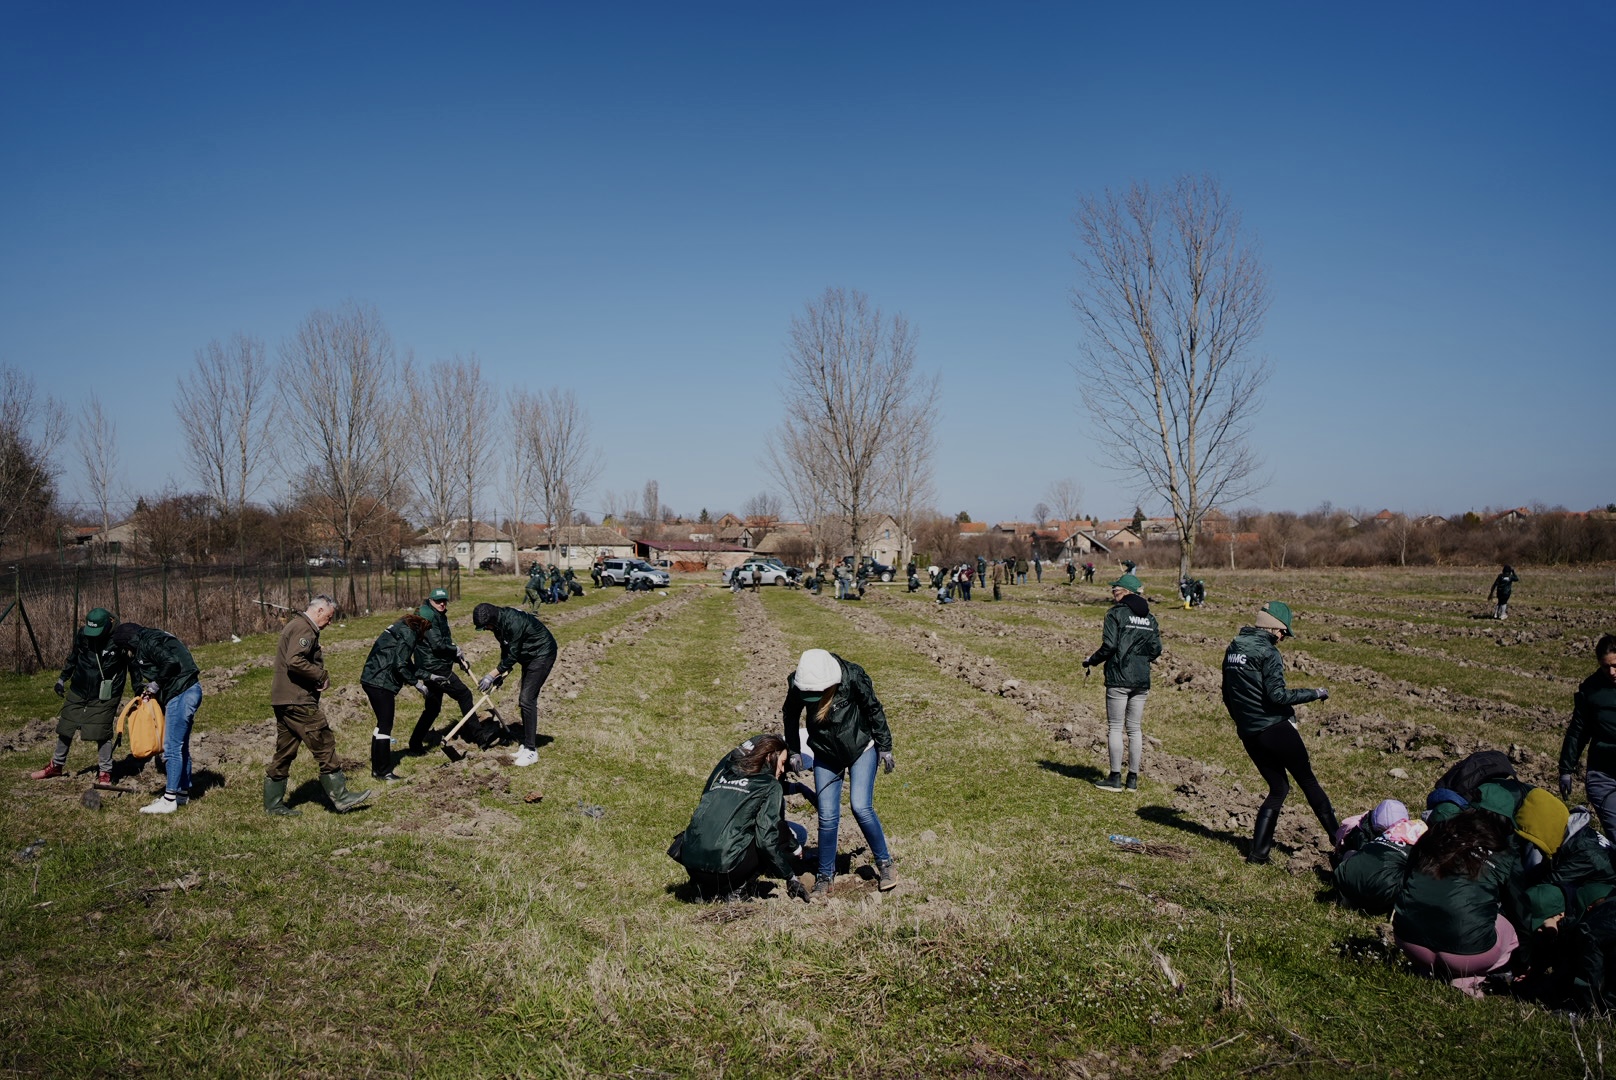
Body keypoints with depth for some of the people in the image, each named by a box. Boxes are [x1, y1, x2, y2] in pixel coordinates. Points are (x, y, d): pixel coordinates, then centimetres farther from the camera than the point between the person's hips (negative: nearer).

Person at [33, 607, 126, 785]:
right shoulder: (82, 635, -8)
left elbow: (132, 666, -8)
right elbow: (73, 657, 12)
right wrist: (62, 678, 15)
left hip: (103, 696, -5)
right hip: (78, 691, 5)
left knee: (101, 733, -8)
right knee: (65, 727, 15)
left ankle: (105, 772, 6)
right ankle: (57, 765, 35)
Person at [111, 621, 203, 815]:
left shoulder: (148, 642, -9)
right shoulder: (147, 643, 21)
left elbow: (171, 662, -23)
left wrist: (155, 685, -10)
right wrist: (152, 690, 9)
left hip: (182, 694, -10)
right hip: (186, 692, 10)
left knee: (172, 748, -6)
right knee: (180, 746, 17)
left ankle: (169, 800, -3)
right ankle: (183, 793, 25)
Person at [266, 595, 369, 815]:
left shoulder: (295, 625, 20)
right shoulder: (304, 629, -13)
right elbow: (294, 661, -26)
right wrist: (322, 676, -16)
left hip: (284, 701, 11)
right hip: (298, 701, -11)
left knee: (284, 753, 14)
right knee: (324, 745, -5)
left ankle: (273, 803, 19)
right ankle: (340, 797, -1)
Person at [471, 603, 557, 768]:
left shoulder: (513, 622, -30)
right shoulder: (499, 622, -2)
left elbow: (512, 655, -25)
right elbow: (506, 649, 9)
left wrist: (492, 675, -19)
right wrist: (502, 673, 0)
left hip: (543, 653, -10)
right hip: (529, 655, 10)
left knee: (526, 699, -13)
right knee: (525, 699, 10)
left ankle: (531, 751, -10)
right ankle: (527, 744, 19)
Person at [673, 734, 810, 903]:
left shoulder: (723, 772, 19)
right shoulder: (770, 786, 2)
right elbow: (768, 838, -6)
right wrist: (790, 877, 4)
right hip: (725, 867, -7)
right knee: (797, 833, 7)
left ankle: (708, 889, 16)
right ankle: (736, 889, 2)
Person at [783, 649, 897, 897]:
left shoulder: (852, 676, -27)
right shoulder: (797, 684, -20)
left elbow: (874, 710, -11)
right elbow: (791, 716, 1)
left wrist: (885, 746, -5)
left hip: (862, 749, -2)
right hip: (825, 755, 2)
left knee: (861, 807, -13)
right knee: (827, 817, -3)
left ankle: (884, 863, 8)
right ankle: (825, 875, 15)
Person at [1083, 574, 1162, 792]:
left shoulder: (1116, 613, -6)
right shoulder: (1149, 618, 11)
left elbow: (1109, 645, -14)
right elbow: (1156, 649, 8)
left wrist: (1091, 661, 1)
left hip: (1118, 678, -6)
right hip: (1142, 680, 6)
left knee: (1115, 727, 0)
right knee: (1135, 728, 10)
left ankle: (1115, 778, 1)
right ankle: (1133, 779, 12)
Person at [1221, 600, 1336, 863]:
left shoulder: (1233, 649, 12)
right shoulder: (1267, 652, -12)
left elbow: (1227, 694, 17)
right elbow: (1277, 695, -19)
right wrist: (1315, 693, -9)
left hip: (1248, 733, 7)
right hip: (1275, 729, -7)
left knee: (1278, 788, 15)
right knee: (1308, 782, 7)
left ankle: (1258, 851, 9)